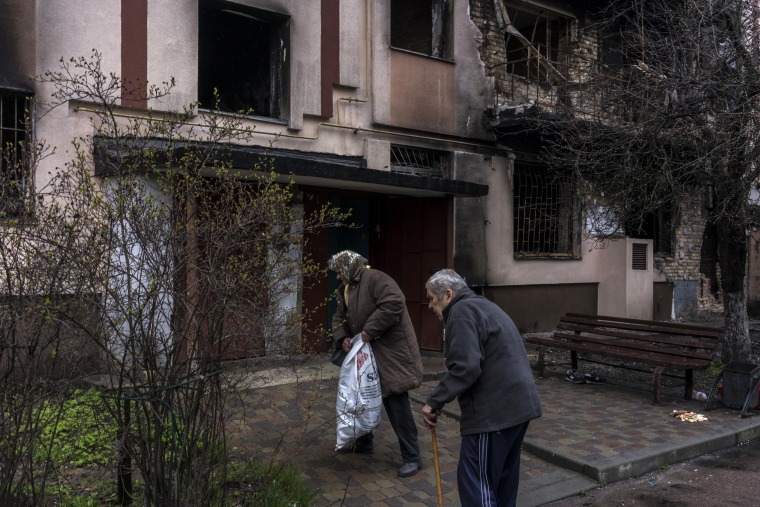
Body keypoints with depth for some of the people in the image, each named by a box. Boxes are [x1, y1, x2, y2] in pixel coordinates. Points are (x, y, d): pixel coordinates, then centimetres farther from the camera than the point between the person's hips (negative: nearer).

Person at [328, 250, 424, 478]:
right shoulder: (346, 289, 14)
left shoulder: (374, 278, -16)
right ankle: (364, 442, 40)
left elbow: (394, 303, -30)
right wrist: (342, 338, -3)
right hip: (366, 353, 10)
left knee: (396, 402, -8)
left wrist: (370, 330, -26)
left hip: (390, 352, -10)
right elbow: (339, 318, 19)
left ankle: (412, 457, 2)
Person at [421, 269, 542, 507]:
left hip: (493, 411, -10)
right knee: (503, 477, 20)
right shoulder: (482, 306, 20)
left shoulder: (462, 311, -11)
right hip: (517, 404, 10)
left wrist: (434, 401, -16)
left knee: (476, 480, -4)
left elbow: (465, 368, -23)